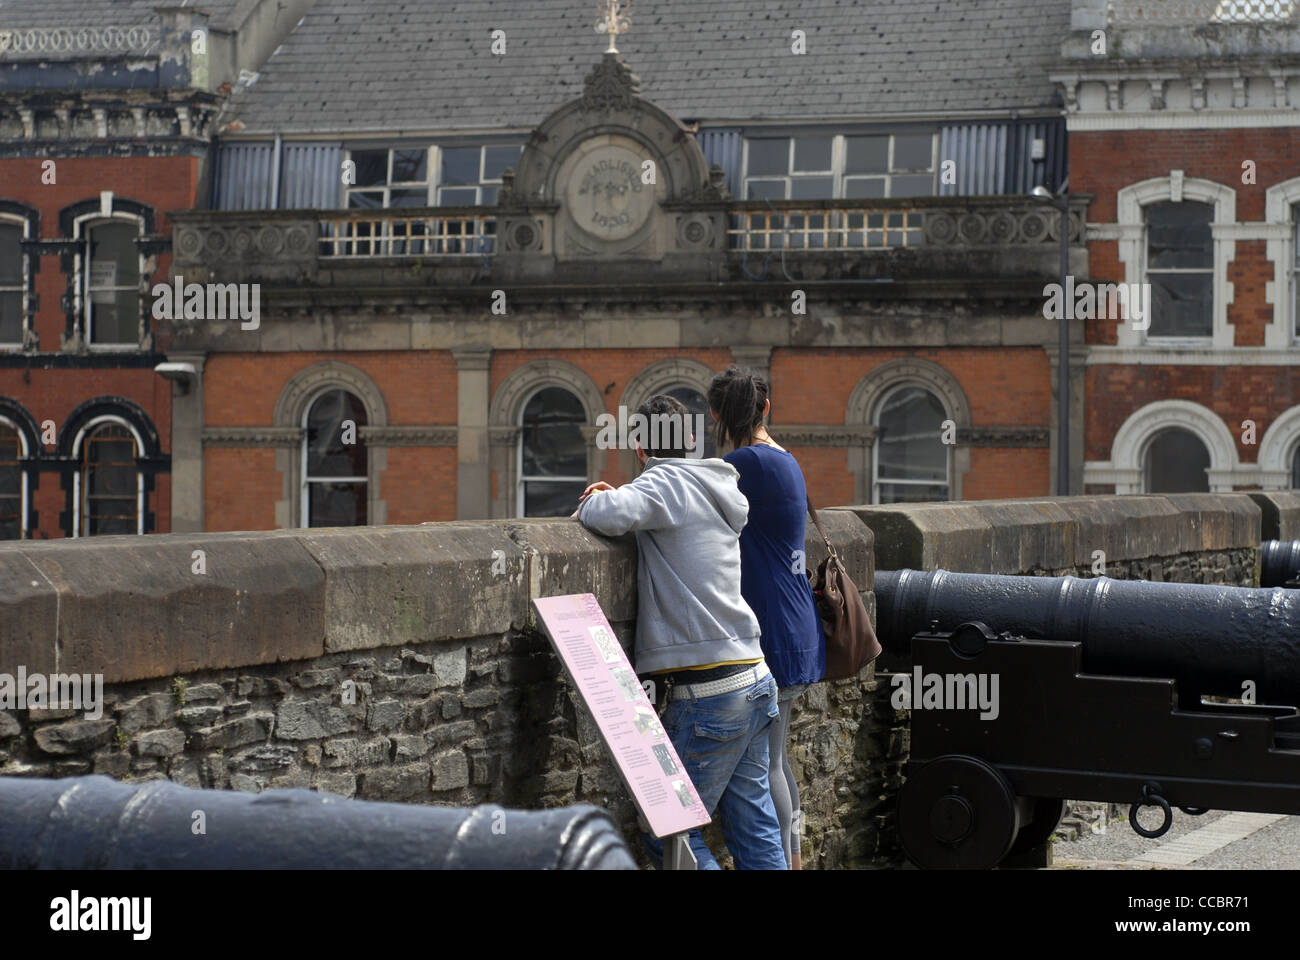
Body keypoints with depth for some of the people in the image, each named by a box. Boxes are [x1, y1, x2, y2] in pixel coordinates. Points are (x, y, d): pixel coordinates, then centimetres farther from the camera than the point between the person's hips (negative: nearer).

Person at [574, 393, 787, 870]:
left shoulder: (668, 482, -10)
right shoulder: (715, 487, 15)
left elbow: (614, 516, -26)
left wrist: (592, 504, -4)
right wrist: (617, 499, 12)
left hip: (709, 696, -9)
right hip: (754, 679, 9)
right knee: (754, 828, 13)